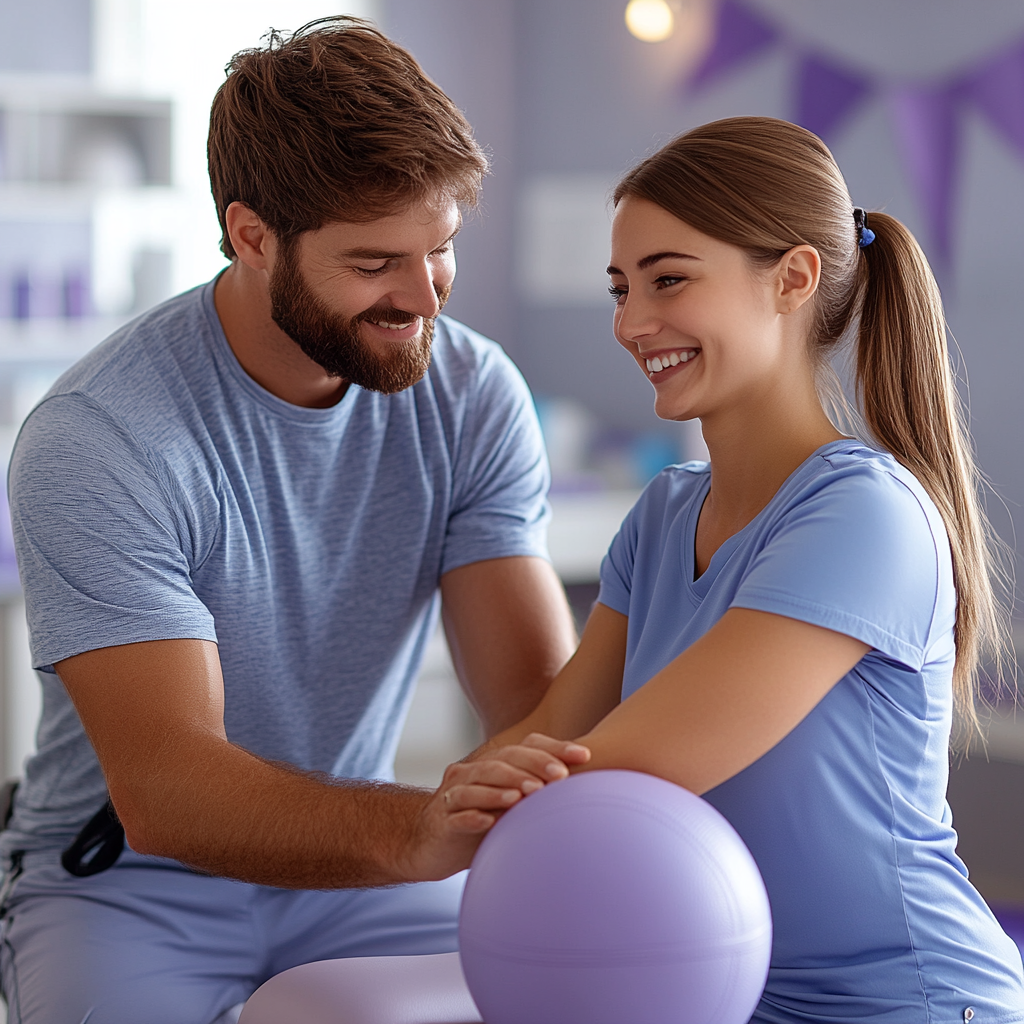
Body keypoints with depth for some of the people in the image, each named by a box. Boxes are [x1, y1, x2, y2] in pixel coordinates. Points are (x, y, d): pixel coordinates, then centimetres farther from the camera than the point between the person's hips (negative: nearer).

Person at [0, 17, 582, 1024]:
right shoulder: (93, 440, -23)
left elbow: (540, 694, -13)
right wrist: (419, 829, -49)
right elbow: (164, 787, -32)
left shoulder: (473, 394, -8)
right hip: (127, 885, -3)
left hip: (352, 863, 4)